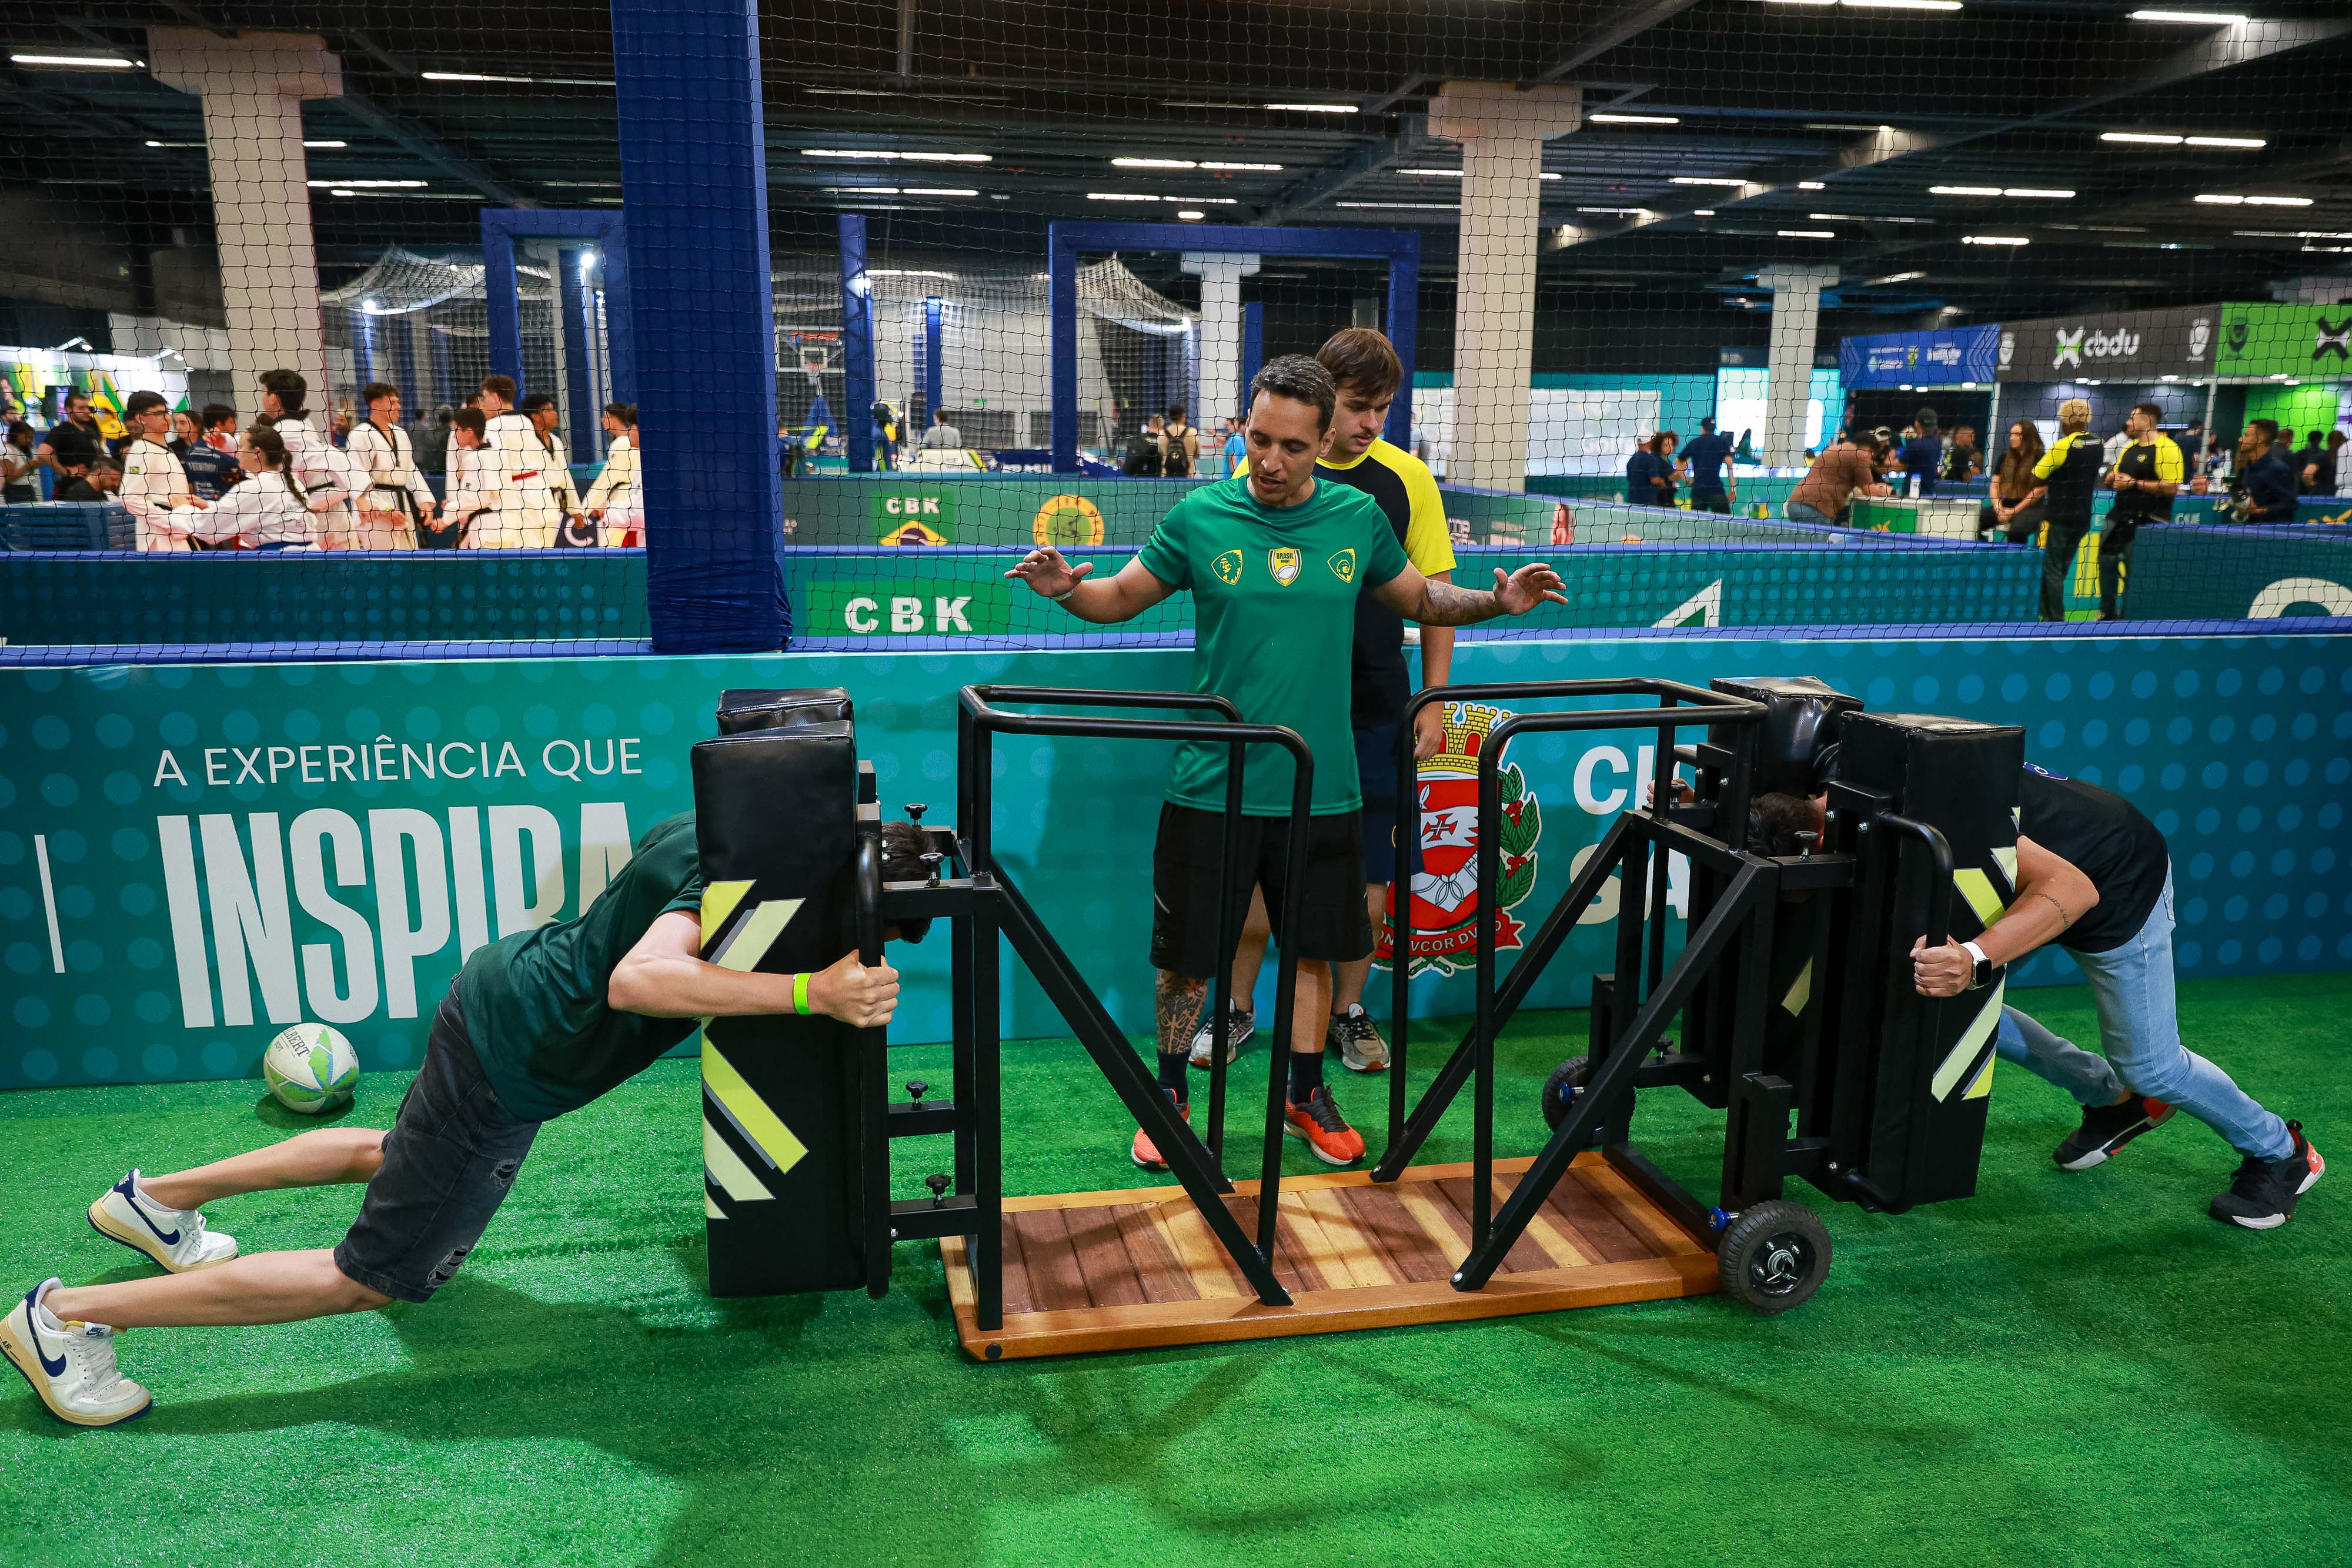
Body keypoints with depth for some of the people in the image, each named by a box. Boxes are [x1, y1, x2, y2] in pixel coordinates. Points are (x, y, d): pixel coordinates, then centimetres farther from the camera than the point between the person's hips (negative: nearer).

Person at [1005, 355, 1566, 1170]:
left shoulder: (1358, 518, 2)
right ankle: (1169, 1095, 28)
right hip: (1212, 786, -2)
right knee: (1186, 950, 7)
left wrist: (1495, 601, 0)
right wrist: (1067, 589, -14)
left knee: (1314, 945, 14)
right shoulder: (1199, 517, -4)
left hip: (1321, 786, 2)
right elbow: (1124, 597, 6)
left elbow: (1422, 597, 17)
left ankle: (1304, 1094, 34)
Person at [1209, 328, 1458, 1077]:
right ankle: (1236, 1008, 25)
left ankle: (1346, 1012, 27)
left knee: (1370, 872, 8)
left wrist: (1434, 699, 2)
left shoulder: (1408, 478, 3)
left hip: (1374, 709, 2)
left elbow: (1436, 594, 7)